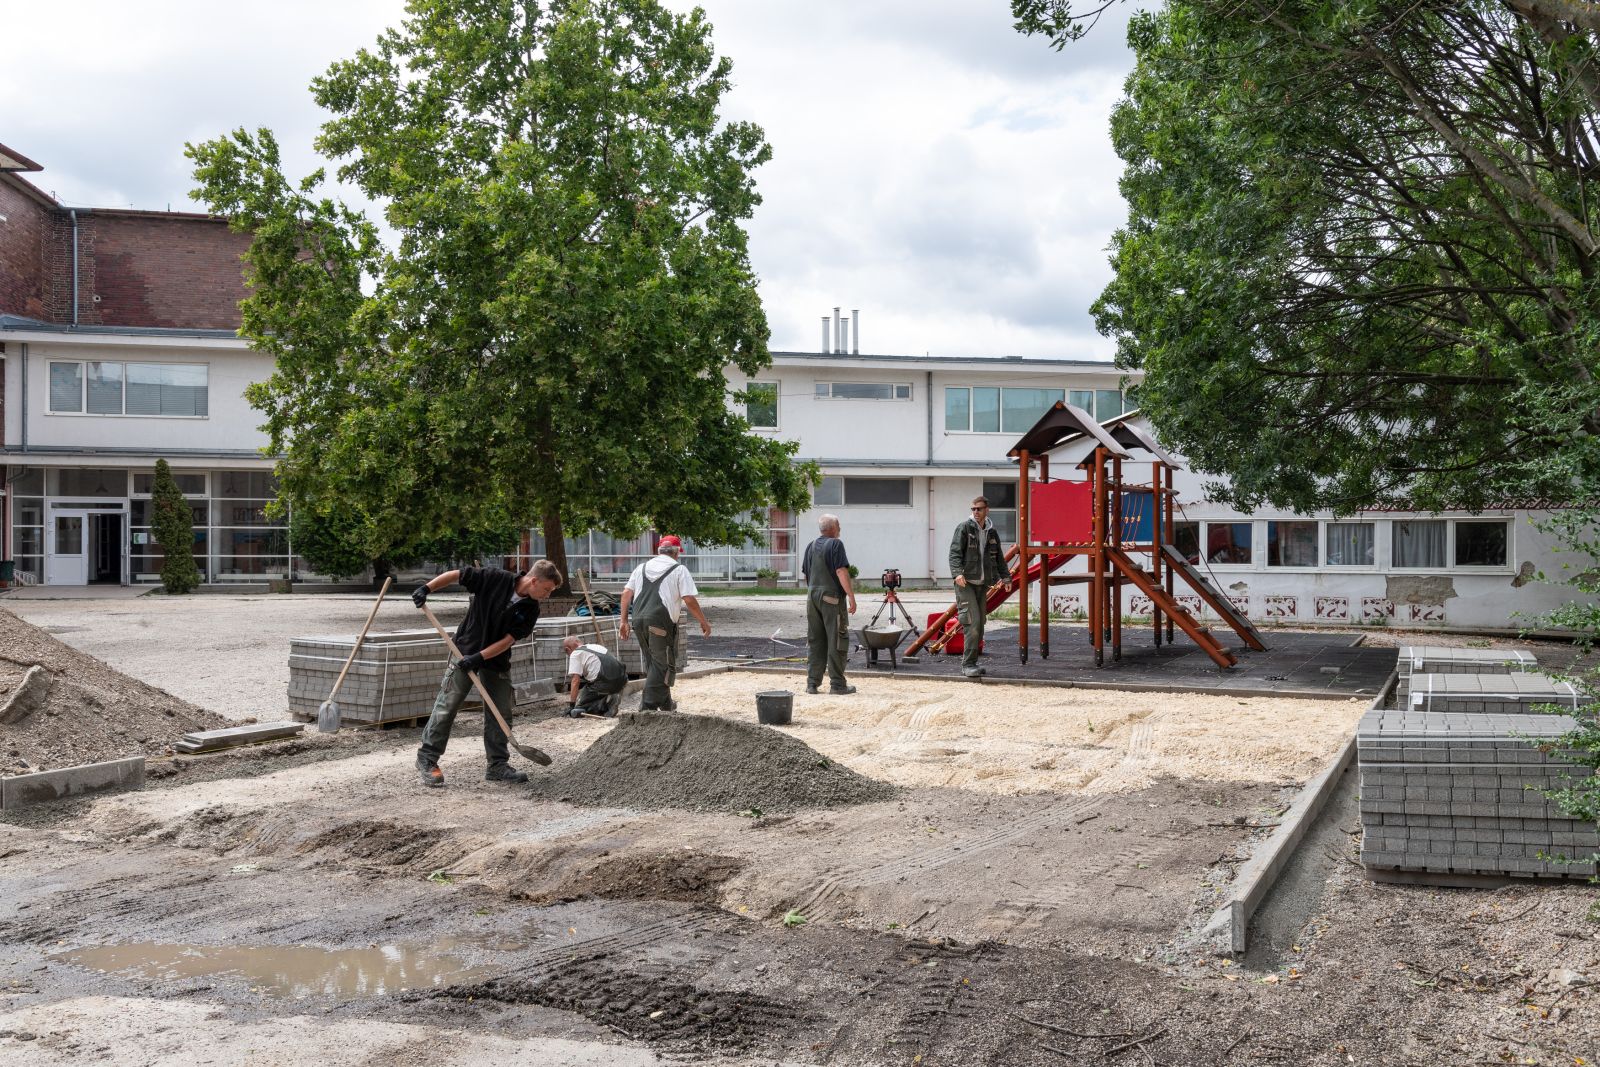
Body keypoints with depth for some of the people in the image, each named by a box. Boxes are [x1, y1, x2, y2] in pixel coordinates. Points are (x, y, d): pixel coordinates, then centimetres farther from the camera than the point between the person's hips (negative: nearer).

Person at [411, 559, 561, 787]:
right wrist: (427, 588, -20)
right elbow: (456, 575, -11)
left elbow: (508, 640, -12)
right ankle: (427, 759, 6)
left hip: (497, 659, 4)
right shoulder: (495, 578, -18)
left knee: (501, 711, 5)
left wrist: (480, 657, -22)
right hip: (466, 650, -4)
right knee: (447, 705, -4)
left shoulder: (530, 610, -7)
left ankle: (498, 765, 16)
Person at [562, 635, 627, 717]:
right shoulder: (597, 646, 31)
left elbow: (575, 680, -2)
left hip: (605, 681, -7)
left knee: (580, 708, 7)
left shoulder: (575, 654, 7)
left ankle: (605, 704, -15)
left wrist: (571, 705, 1)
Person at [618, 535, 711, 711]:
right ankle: (648, 706, -4)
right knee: (664, 665, 2)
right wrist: (704, 623, 4)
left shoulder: (642, 567, 17)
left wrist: (624, 621, 12)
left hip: (639, 620, 6)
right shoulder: (679, 570, 1)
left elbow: (626, 593, 10)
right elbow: (690, 600, -7)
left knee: (652, 663, 19)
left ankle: (666, 704, 30)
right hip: (661, 622, -6)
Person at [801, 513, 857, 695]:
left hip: (812, 596, 7)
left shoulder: (811, 546, 13)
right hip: (832, 596, -7)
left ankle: (812, 682, 8)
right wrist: (851, 597, -16)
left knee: (814, 641, 9)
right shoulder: (835, 544, -9)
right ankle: (837, 683, 0)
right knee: (837, 640, -1)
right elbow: (841, 572, -16)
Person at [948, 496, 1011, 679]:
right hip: (965, 582, -6)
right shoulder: (964, 528, -3)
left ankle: (970, 663, 16)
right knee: (972, 623, -15)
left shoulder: (992, 532, 14)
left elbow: (999, 557, 24)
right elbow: (955, 552, -12)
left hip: (982, 584, 6)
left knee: (979, 626, 8)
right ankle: (968, 665, -11)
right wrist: (957, 573, -27)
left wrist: (1005, 577, 14)